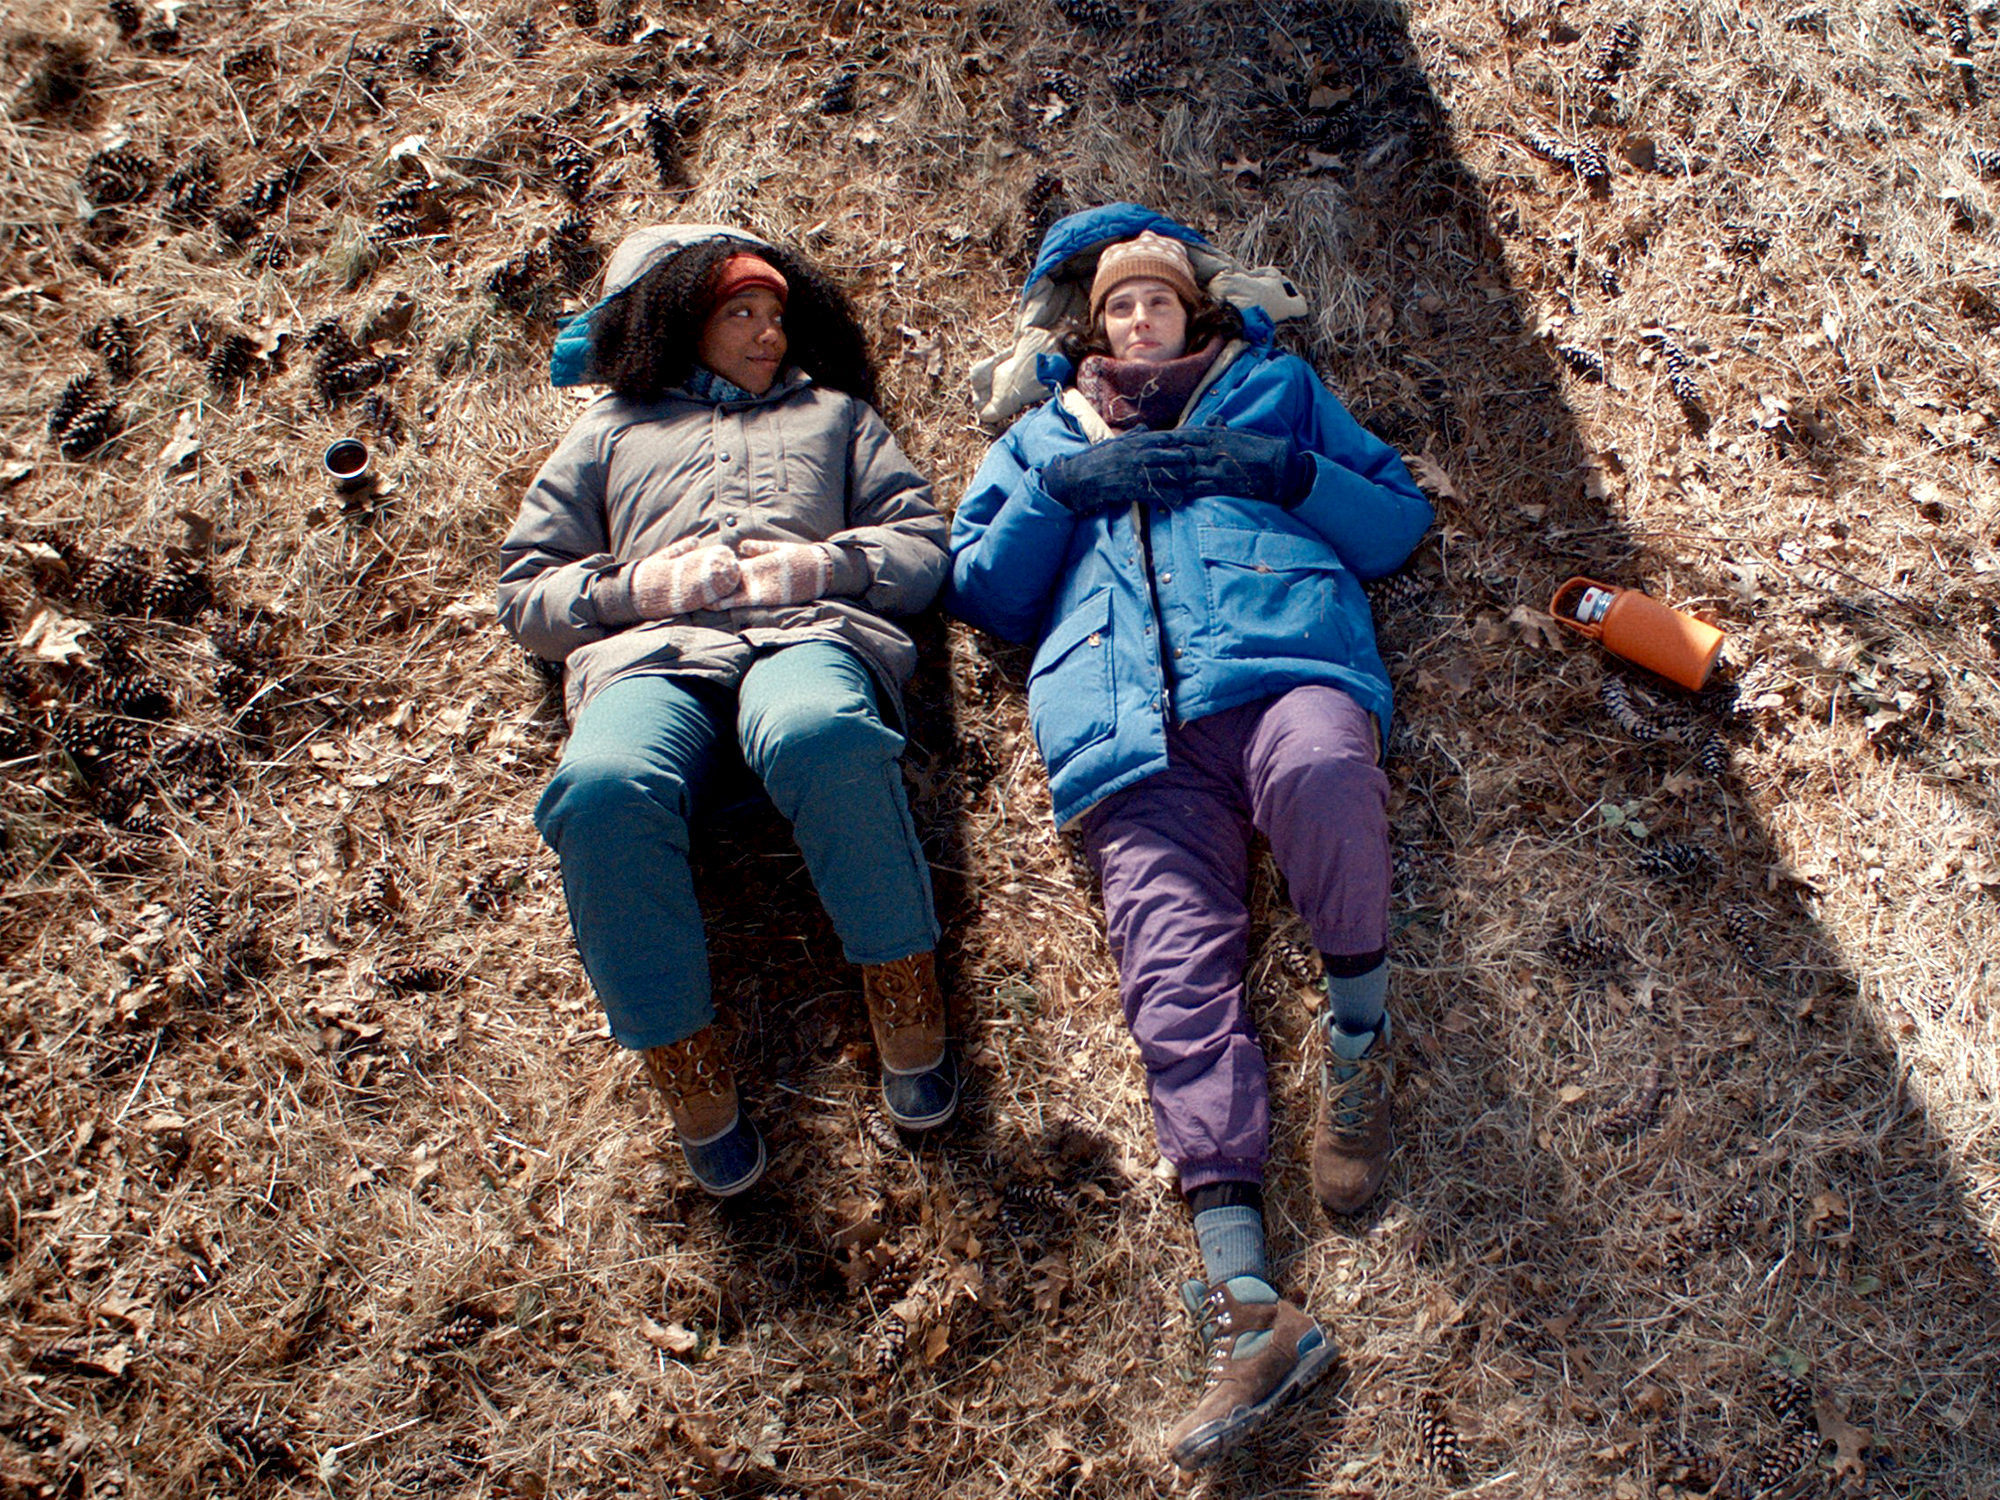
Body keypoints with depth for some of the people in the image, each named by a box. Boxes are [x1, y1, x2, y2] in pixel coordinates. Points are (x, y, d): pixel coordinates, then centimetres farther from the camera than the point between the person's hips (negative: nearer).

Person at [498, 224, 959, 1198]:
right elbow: (524, 594, 25)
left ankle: (906, 1004, -31)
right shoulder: (613, 430, 34)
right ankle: (687, 1075, -29)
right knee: (604, 787, -39)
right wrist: (636, 586, 4)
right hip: (653, 654, 1)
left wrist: (827, 562, 2)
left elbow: (922, 544, 24)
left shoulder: (834, 412, 37)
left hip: (808, 635, 0)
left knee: (818, 733, -43)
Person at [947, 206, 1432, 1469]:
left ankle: (1362, 1021, -12)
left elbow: (1400, 521, 22)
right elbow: (980, 589, 23)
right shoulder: (1043, 436, 36)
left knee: (1318, 769, -39)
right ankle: (1249, 1304, -29)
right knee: (1175, 962, -22)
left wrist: (1281, 471, 4)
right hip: (1127, 730, 1)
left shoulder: (1276, 386, 32)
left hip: (1281, 660, -1)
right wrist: (1063, 486, 8)